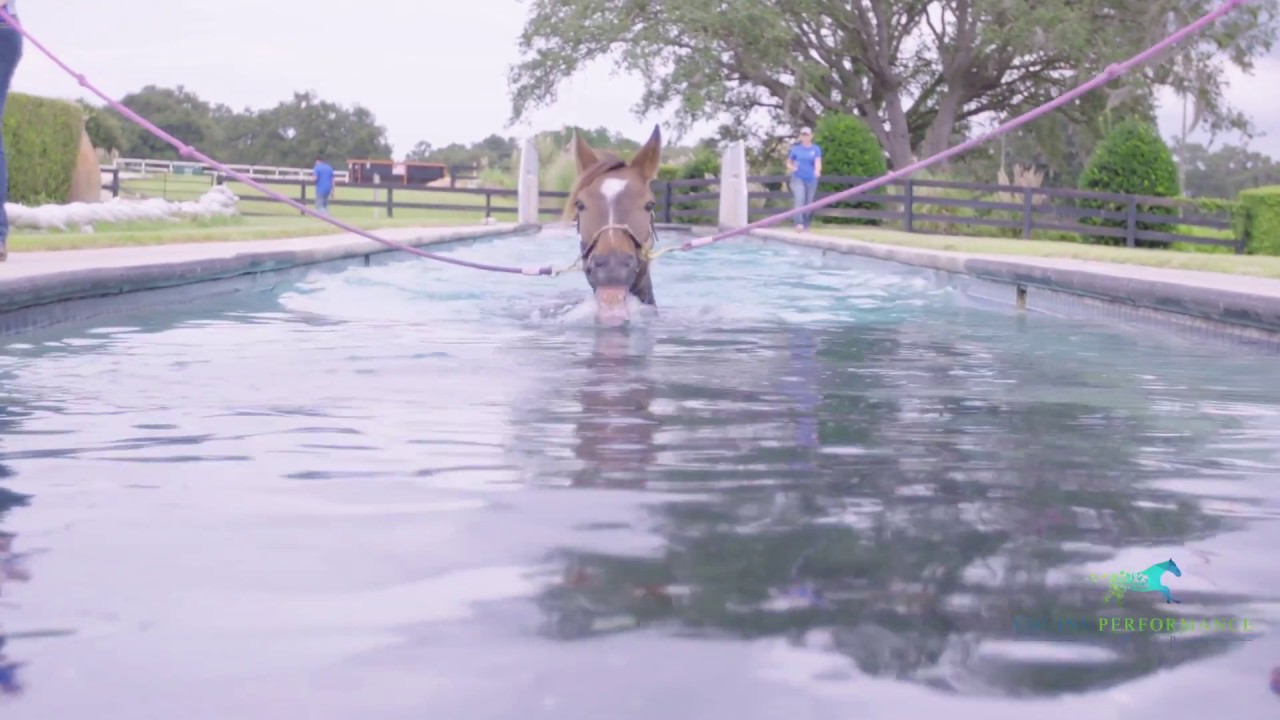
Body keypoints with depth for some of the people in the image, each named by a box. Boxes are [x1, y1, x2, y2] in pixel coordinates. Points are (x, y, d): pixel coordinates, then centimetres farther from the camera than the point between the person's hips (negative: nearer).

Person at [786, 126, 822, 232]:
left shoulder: (816, 149, 2)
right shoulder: (795, 149, 4)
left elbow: (818, 162, -12)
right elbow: (788, 163, 14)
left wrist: (817, 170, -35)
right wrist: (791, 167, -10)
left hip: (811, 180, 1)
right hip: (798, 179, -1)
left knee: (809, 204, 8)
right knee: (799, 200, -22)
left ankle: (805, 226, 22)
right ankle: (799, 224, -33)